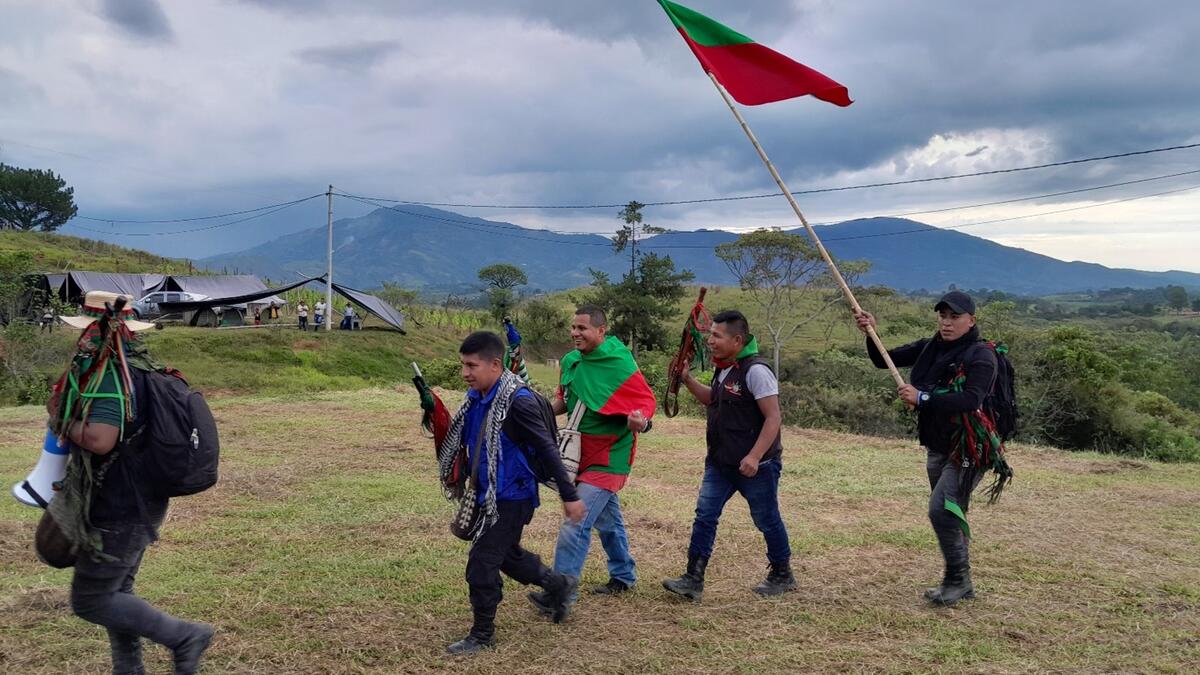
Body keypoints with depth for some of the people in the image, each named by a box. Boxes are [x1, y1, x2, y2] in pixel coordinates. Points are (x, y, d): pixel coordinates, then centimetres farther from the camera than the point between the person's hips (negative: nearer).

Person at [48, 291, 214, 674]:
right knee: (116, 592, 20)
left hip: (119, 511, -9)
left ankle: (184, 636, 4)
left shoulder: (110, 375, -23)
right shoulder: (139, 368, 6)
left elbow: (99, 439, -34)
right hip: (140, 503, 9)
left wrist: (62, 422, -16)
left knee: (90, 600, 3)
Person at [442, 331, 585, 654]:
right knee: (507, 554, 24)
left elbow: (547, 449, -20)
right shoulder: (476, 397, 0)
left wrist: (569, 495, -17)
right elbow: (461, 439, 14)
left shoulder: (518, 401, -24)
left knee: (481, 564, -2)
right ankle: (559, 584, 47)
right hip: (489, 494, 9)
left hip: (512, 497, -9)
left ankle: (483, 634, 18)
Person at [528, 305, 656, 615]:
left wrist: (640, 421, -37)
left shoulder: (620, 364, -20)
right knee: (607, 518, 22)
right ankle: (623, 575, 39)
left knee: (576, 522, -14)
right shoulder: (570, 361, 2)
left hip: (608, 456, -8)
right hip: (582, 452, 8)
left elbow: (646, 400, -16)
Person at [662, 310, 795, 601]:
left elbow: (773, 417, -22)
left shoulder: (755, 371, -19)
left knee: (767, 520, 8)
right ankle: (693, 580, 5)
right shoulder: (725, 368, 9)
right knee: (705, 515, 2)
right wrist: (687, 379, 9)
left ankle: (782, 575, 28)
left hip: (756, 465, -8)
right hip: (720, 462, 8)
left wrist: (754, 456, -28)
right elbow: (712, 399, 25)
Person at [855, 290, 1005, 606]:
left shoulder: (980, 355, -14)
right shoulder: (928, 348, 6)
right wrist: (871, 334, -10)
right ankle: (957, 582, 29)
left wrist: (922, 398, -32)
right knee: (949, 514, 15)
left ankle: (959, 581, 0)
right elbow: (884, 360, 8)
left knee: (941, 509, -16)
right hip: (937, 447, 8)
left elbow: (971, 400, -29)